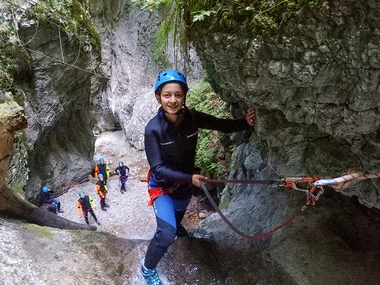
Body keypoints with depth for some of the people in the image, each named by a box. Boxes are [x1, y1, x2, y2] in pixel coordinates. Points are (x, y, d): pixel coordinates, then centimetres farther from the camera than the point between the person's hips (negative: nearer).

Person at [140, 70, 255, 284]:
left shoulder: (192, 117, -21)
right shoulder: (153, 129, -30)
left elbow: (222, 125, -14)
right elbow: (158, 168, -28)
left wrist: (246, 123, -33)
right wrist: (190, 178, -35)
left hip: (185, 182, 5)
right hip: (162, 185, -4)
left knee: (178, 215, 33)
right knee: (167, 233, -17)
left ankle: (176, 226, 71)